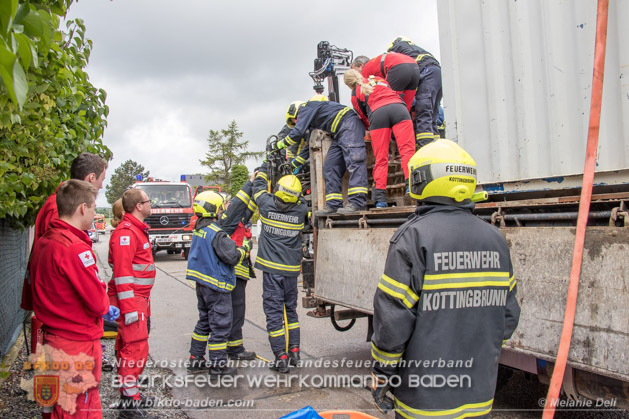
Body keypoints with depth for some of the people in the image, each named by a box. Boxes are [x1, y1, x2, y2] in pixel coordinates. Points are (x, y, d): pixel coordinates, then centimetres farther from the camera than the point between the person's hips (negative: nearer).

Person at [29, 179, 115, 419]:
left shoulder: (42, 242, 5)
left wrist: (103, 309, 10)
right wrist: (105, 306, 1)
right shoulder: (76, 248, -23)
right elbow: (98, 303, -22)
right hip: (78, 343, -9)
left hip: (51, 337, 9)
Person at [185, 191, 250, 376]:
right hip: (217, 286, -9)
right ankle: (218, 366, 9)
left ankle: (195, 360, 27)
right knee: (220, 325, 1)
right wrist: (244, 249, -1)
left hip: (202, 283, 9)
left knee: (204, 322, 20)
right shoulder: (216, 233, -21)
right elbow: (232, 257, -20)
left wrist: (235, 247, 12)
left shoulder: (199, 229, 8)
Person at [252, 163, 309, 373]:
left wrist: (264, 167, 29)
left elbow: (258, 185, 11)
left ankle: (281, 358, 3)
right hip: (291, 269, 3)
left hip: (272, 269, -2)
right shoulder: (301, 210, -5)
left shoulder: (267, 205, -9)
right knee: (291, 310, 17)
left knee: (274, 312, 2)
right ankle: (294, 352, 19)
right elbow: (301, 200, 20)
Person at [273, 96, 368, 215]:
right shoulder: (310, 117, 29)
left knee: (353, 160, -21)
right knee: (330, 166, 4)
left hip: (349, 125, -10)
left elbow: (298, 132, -8)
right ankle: (333, 205, 1)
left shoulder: (306, 108, 1)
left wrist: (279, 145, 4)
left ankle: (357, 202, -32)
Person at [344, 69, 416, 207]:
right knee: (407, 149, -9)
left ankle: (380, 197, -7)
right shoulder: (379, 79, 34)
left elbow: (363, 116, 27)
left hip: (377, 113, -1)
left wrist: (370, 129, 45)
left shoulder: (355, 94, 24)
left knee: (381, 158, 1)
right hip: (398, 107, 1)